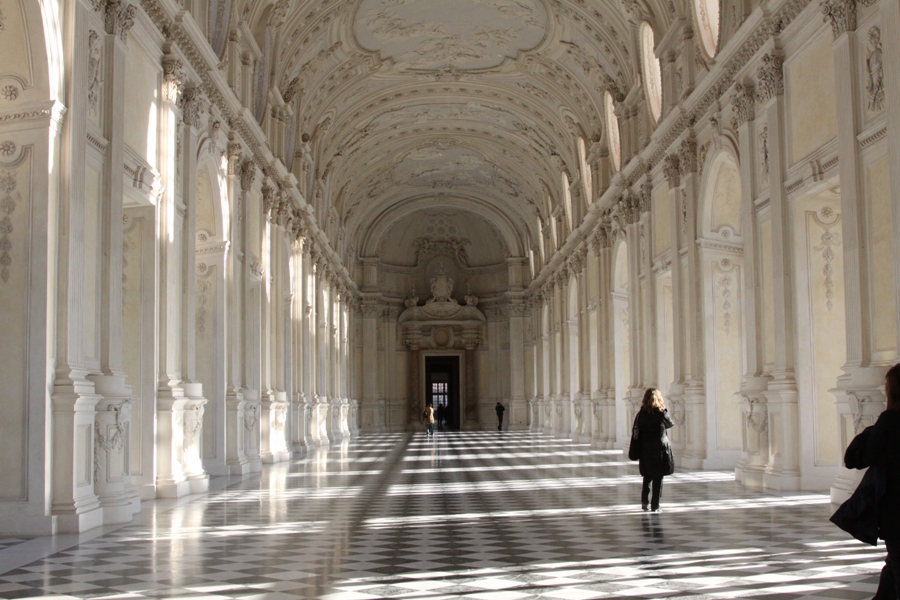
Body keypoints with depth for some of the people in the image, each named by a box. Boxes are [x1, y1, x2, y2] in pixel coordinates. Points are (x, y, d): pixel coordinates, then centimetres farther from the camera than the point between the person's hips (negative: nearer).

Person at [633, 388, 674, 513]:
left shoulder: (640, 414, -1)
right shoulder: (661, 414, -11)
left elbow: (636, 430, 3)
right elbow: (670, 424, 6)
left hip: (645, 451, 4)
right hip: (660, 450, -4)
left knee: (647, 476, 19)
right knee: (658, 478, 3)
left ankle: (644, 502, 20)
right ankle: (655, 506, 3)